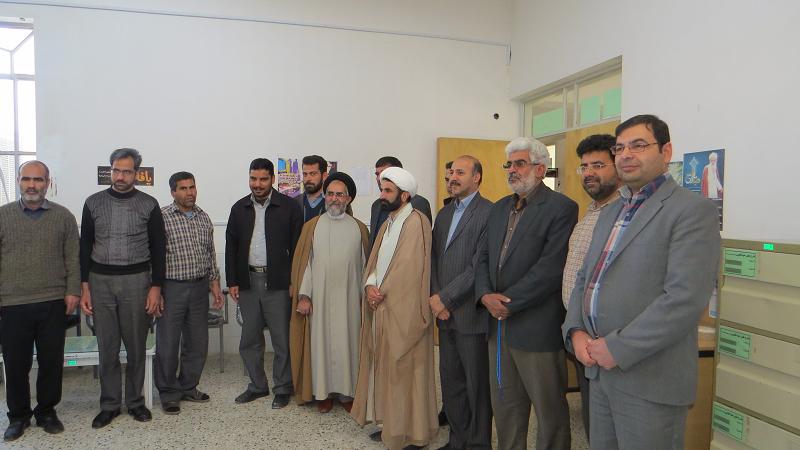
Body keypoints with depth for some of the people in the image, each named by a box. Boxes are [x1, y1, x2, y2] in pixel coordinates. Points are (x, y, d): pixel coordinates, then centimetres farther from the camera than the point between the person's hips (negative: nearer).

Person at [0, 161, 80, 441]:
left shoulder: (63, 216, 4)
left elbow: (73, 258, 4)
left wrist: (73, 291, -3)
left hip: (54, 303, 0)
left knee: (51, 362, 8)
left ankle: (46, 412, 25)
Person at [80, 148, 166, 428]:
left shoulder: (148, 205, -1)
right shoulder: (94, 203, 4)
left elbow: (158, 248, 0)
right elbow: (85, 247, 6)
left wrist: (156, 287, -6)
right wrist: (84, 287, 0)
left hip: (136, 280, -1)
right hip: (100, 281, 1)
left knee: (136, 346, 7)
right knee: (107, 347, 7)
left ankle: (135, 401, 22)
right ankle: (110, 405, 21)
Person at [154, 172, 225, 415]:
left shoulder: (203, 217, 9)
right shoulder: (161, 217, -8)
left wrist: (215, 283, 11)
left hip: (200, 287, 5)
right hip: (171, 288, -5)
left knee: (197, 342, 12)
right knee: (168, 344, 3)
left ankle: (188, 387, 29)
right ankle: (169, 393, 19)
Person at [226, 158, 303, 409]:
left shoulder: (289, 207, -4)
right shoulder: (239, 208, 8)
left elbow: (297, 246, -4)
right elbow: (231, 247, 10)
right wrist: (232, 281, 4)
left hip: (277, 282, -4)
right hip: (248, 282, 4)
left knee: (282, 339, 3)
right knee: (250, 339, 12)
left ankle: (282, 388, 18)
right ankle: (257, 385, 28)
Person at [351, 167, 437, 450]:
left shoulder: (416, 222, -13)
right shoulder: (388, 223, 15)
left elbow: (409, 267, -19)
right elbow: (374, 260, 12)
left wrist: (383, 293, -11)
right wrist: (370, 286, -7)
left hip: (403, 311, -8)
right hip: (381, 307, 8)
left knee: (403, 370, 0)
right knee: (384, 367, 14)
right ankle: (391, 424, 28)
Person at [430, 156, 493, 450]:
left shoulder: (489, 213, -11)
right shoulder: (444, 213, 14)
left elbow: (479, 267, -16)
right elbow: (434, 258, 12)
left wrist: (445, 298, -13)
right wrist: (435, 297, -1)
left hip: (471, 315, -7)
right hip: (446, 314, 7)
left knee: (477, 384, 6)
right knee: (450, 381, 15)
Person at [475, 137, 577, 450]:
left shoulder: (561, 208, -10)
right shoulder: (499, 209, 13)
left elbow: (550, 268, -18)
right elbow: (484, 258, 11)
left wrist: (508, 302, -16)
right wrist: (485, 295, -7)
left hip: (537, 328, -7)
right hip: (499, 325, 7)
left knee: (549, 409, 8)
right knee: (504, 406, 19)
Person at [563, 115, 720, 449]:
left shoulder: (693, 211, -10)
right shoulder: (611, 211, 15)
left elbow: (685, 298, -20)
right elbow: (585, 278, 16)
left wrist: (618, 348, -18)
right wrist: (576, 331, -1)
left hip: (650, 381, -7)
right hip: (600, 370, 7)